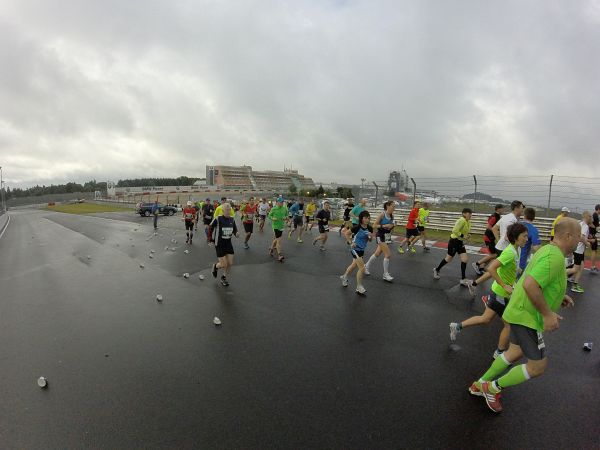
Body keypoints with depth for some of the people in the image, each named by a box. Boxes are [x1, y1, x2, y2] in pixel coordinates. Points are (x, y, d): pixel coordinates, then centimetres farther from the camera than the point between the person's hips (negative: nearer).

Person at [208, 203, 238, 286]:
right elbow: (210, 228, -5)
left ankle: (224, 278, 29)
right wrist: (211, 239, -3)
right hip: (219, 245, -5)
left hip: (228, 244, 5)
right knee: (224, 265, -6)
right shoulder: (218, 219, -16)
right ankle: (215, 266, 31)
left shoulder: (232, 219, -1)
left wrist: (236, 233, -11)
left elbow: (235, 229, 11)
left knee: (230, 263, 4)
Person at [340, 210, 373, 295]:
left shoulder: (369, 228, -6)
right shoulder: (357, 227, -21)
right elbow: (346, 233, -11)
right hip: (355, 249, -7)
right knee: (362, 268, -10)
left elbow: (370, 240, 5)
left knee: (354, 265, 23)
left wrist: (370, 236, -16)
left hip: (362, 250, 7)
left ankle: (344, 277, 49)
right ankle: (359, 288, 6)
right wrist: (350, 242, -14)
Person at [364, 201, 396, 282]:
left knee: (377, 254, 17)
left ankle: (366, 266, 37)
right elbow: (375, 225, -15)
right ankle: (385, 275, 1)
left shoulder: (392, 216, 4)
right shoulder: (382, 215, -16)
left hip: (387, 236, 8)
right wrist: (384, 226, -25)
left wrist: (391, 226, -3)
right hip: (381, 236, -7)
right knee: (388, 254, -11)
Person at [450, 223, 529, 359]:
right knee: (509, 325, 9)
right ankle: (500, 353, 27)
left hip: (497, 291, 8)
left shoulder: (516, 250, 4)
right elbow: (491, 268, -33)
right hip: (501, 294, -8)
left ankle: (458, 326, 24)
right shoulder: (510, 252, -24)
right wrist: (504, 286, -27)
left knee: (485, 319, 18)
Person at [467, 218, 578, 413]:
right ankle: (493, 387, 16)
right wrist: (547, 314, -25)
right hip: (527, 317, -11)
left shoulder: (548, 250, 9)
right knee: (538, 366, 1)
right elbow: (530, 285, -34)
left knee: (515, 353, 22)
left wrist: (558, 296, 15)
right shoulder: (555, 257, -23)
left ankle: (480, 384, 34)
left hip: (520, 311, 11)